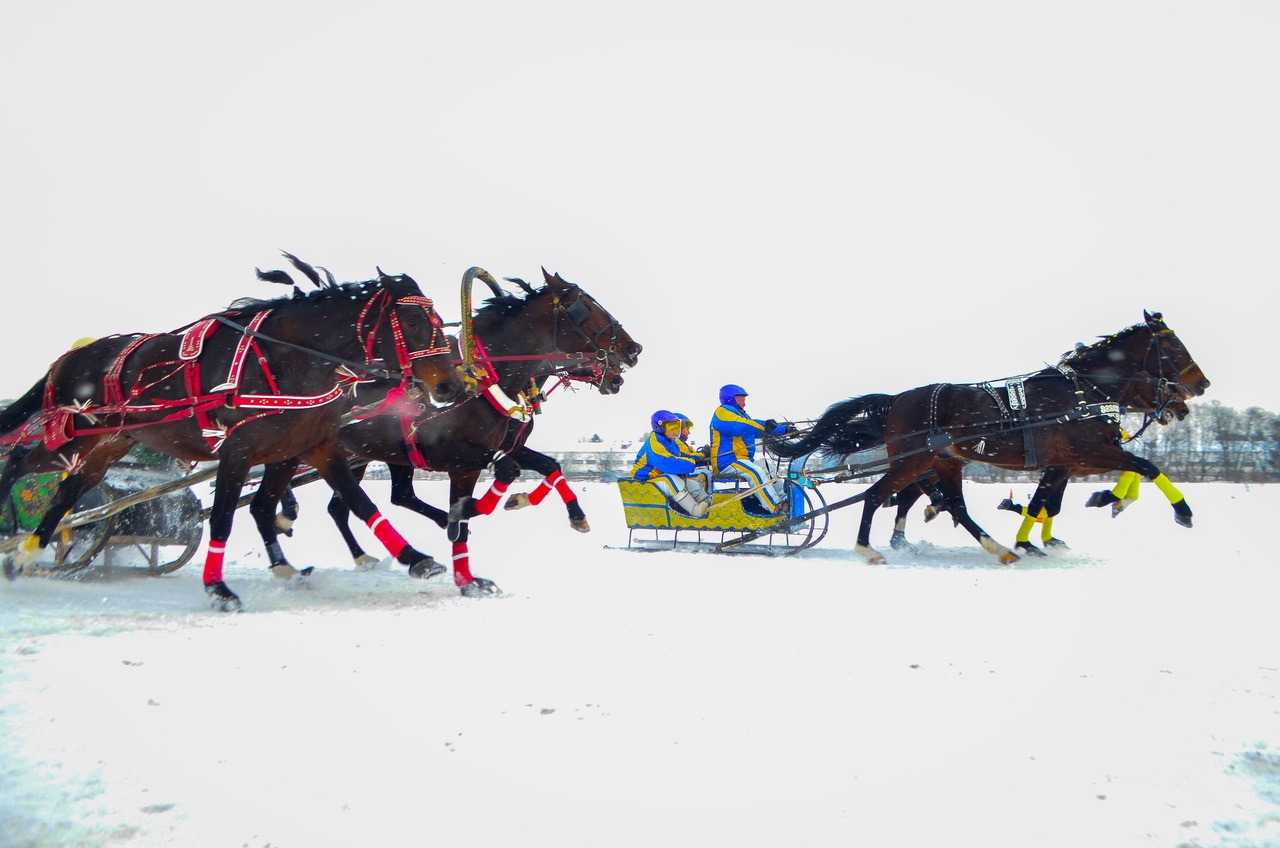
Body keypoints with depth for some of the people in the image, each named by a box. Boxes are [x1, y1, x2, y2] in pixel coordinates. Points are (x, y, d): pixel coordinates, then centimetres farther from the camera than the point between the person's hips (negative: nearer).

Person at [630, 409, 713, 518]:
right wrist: (694, 463, -37)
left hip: (669, 478, 9)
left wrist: (703, 457, -12)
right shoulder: (654, 444, -22)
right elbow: (668, 463, -36)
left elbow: (687, 455, 7)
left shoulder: (673, 441, 8)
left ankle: (709, 503, -23)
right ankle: (696, 511, -45)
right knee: (671, 479, -38)